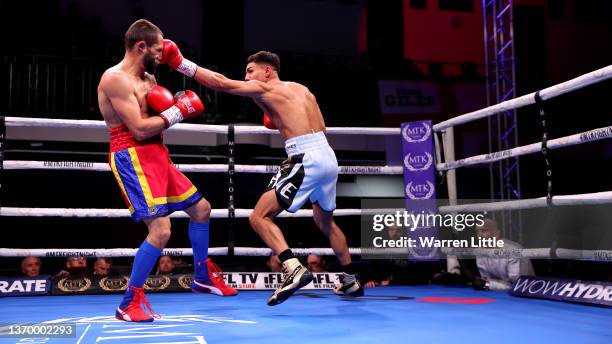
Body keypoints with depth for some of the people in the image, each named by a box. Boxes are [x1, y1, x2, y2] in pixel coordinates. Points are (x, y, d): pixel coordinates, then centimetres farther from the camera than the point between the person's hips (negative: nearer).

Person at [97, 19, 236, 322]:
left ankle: (202, 278, 32)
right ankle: (128, 304, -5)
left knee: (201, 208, 17)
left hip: (156, 155, 10)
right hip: (132, 157, -10)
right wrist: (176, 112, -11)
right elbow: (140, 129, -21)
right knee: (160, 229, -19)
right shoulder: (115, 79, -14)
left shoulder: (148, 78, 16)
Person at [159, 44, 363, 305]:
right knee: (325, 222, 26)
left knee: (260, 217, -5)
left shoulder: (263, 88, 1)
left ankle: (294, 269, -20)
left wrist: (181, 63, -5)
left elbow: (221, 84, -7)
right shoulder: (301, 89, 21)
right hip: (329, 158, 8)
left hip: (306, 160, -8)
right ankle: (351, 282, 35)